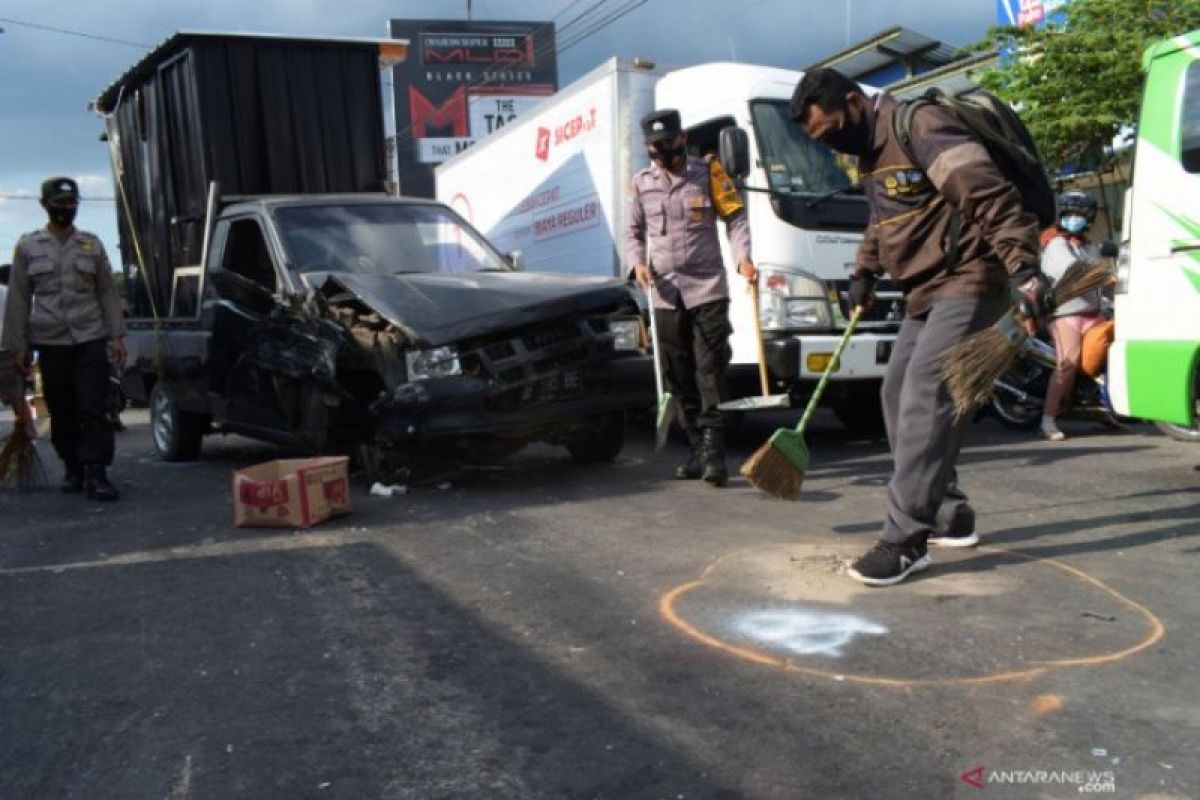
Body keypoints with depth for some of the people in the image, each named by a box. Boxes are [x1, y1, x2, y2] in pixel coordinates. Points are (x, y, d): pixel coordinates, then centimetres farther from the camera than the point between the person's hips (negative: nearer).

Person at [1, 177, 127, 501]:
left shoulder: (92, 244, 9)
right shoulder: (28, 246, 6)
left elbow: (107, 292, 9)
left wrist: (116, 335, 1)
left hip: (91, 338, 0)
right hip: (50, 341, 0)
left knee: (94, 408, -7)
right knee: (62, 410, 6)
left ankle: (95, 474, -8)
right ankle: (72, 468, 21)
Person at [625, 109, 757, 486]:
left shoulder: (708, 173, 2)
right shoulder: (642, 183, 9)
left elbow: (735, 217, 0)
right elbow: (633, 232, 16)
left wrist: (743, 256, -16)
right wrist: (638, 263, -3)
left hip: (707, 288, -3)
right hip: (666, 294, 4)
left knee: (710, 371, -9)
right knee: (679, 376, 7)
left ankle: (714, 451, -8)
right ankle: (697, 448, 17)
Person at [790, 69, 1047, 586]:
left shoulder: (920, 127, -17)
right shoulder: (871, 153, 14)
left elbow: (991, 195, -25)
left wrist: (1022, 266, -32)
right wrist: (863, 273, 24)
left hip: (967, 286, -10)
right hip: (925, 294, 10)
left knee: (925, 399, -18)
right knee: (898, 397, 10)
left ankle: (907, 539, -15)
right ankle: (950, 516, 20)